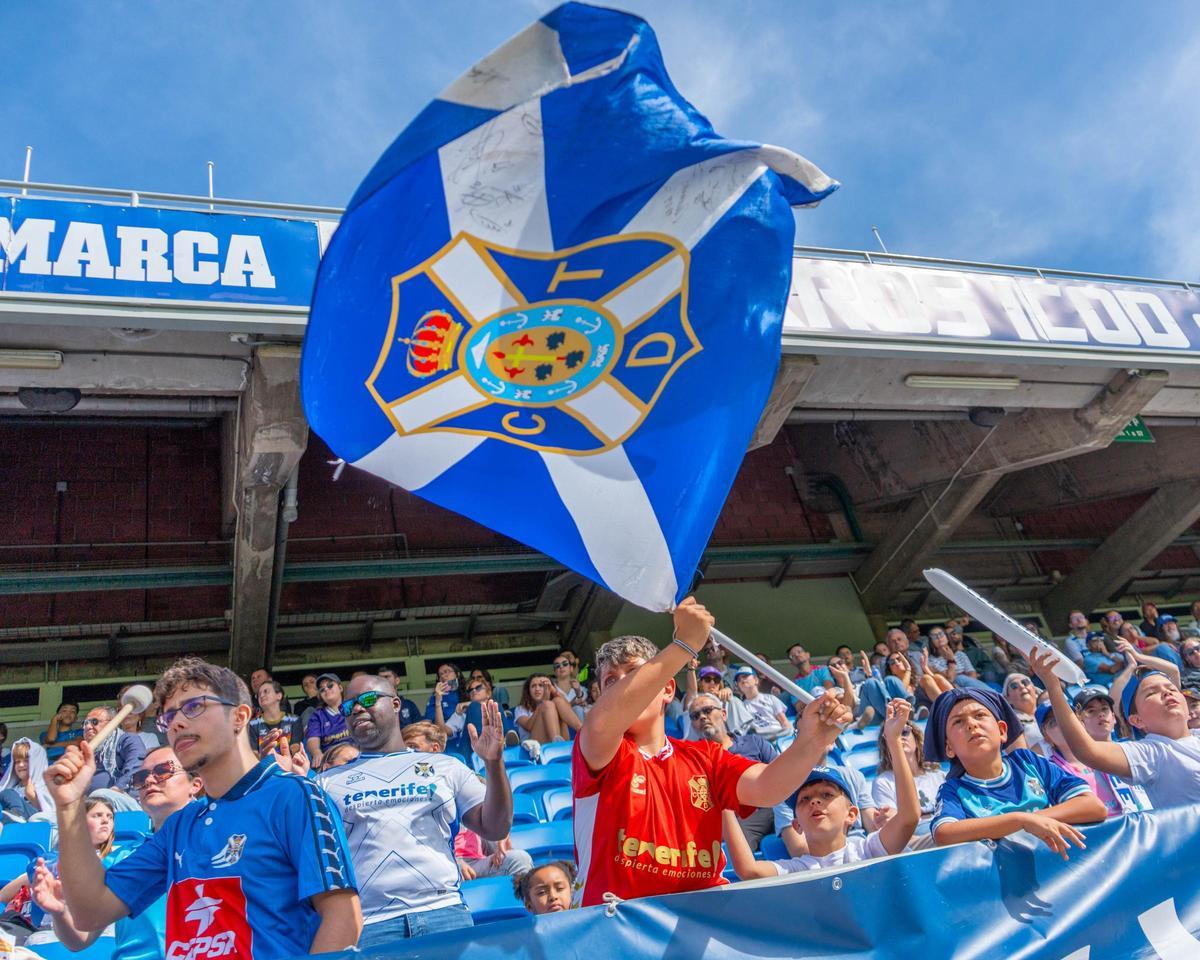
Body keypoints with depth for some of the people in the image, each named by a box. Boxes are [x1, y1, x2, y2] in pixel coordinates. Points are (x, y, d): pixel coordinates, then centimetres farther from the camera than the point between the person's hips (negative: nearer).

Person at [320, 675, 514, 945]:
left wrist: (494, 764, -6)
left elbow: (495, 829, 8)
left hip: (444, 913, 1)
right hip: (367, 923, 0)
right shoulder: (329, 781, 14)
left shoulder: (445, 766, 13)